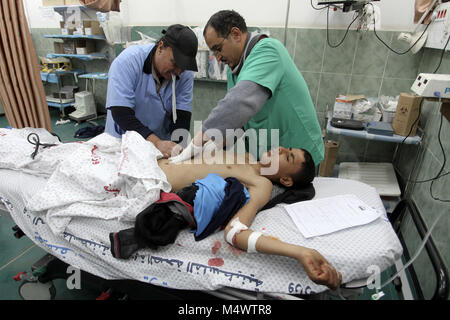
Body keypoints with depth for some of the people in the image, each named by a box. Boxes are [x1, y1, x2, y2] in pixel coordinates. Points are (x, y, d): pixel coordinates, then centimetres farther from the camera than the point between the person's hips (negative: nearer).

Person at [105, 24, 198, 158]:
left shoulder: (186, 73, -7)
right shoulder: (128, 61, -17)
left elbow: (181, 116, -10)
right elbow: (121, 113, -23)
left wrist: (176, 146, -27)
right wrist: (156, 142, -32)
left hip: (161, 142, 2)